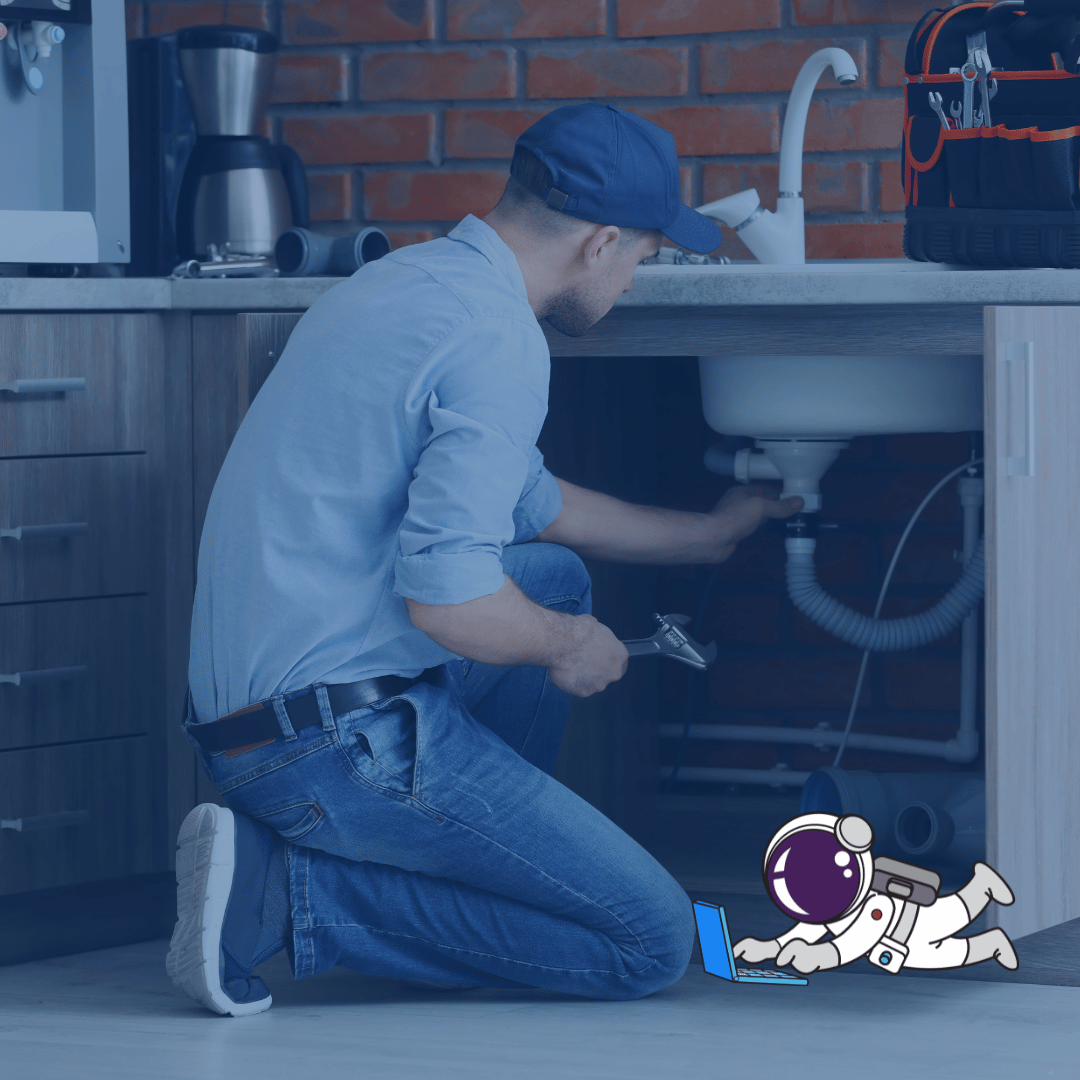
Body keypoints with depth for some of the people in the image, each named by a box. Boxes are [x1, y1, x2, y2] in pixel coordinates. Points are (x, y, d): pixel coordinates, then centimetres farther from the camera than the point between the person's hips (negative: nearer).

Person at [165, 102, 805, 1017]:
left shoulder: (413, 281, 15)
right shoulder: (497, 340, -17)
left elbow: (530, 502, 31)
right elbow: (446, 595, -25)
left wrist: (705, 535, 42)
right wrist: (566, 646, -4)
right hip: (344, 733, -10)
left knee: (554, 576, 28)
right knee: (652, 941, -5)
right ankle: (290, 890, -8)